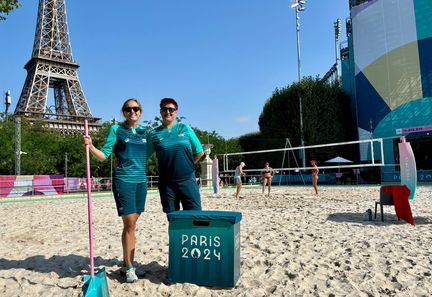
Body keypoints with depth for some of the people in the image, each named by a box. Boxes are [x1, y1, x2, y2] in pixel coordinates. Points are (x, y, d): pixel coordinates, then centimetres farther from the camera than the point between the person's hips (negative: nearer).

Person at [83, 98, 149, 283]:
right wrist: (90, 146, -18)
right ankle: (129, 267, 5)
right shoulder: (116, 130, 2)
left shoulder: (144, 132, 13)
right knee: (129, 223, -6)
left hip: (141, 181, 4)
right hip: (124, 180, -4)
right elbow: (104, 155, -2)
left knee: (132, 224, 9)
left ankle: (126, 263, 20)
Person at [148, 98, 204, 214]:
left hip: (187, 180, 0)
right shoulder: (154, 134, 3)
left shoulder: (185, 128, 3)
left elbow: (200, 152, 8)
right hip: (166, 183, 1)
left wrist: (187, 165, 9)